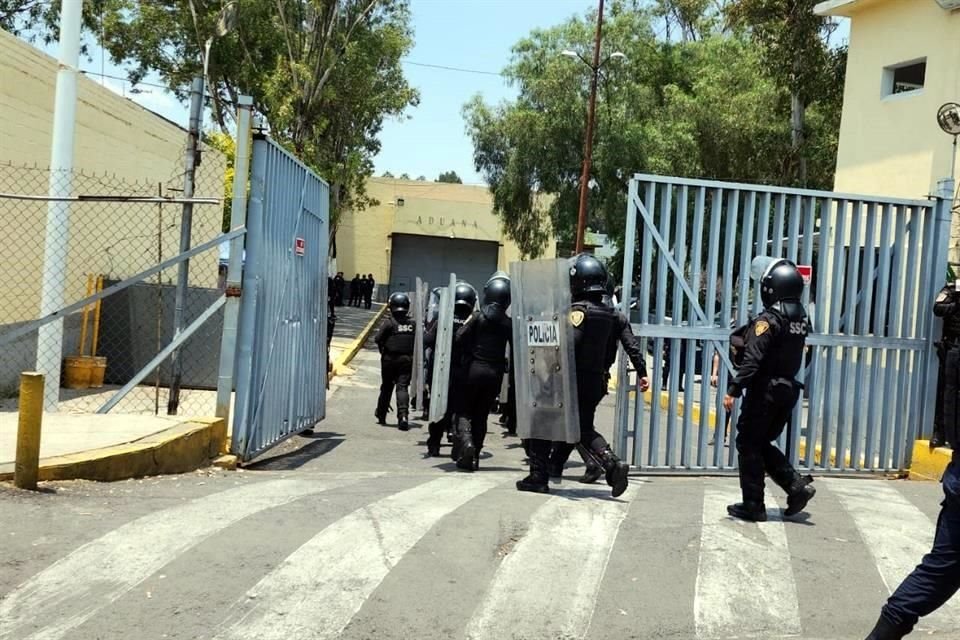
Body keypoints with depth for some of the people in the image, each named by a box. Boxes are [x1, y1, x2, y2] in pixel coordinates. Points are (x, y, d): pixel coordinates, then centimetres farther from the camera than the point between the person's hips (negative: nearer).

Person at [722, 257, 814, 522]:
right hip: (789, 389, 8)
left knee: (749, 445, 4)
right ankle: (797, 485, 8)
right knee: (763, 444, 20)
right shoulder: (801, 318, 8)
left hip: (765, 391, -8)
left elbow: (752, 360, -23)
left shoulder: (769, 319, -16)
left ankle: (753, 505, 8)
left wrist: (733, 389, -23)